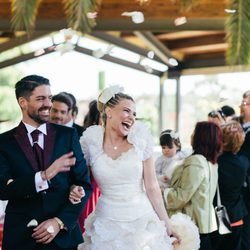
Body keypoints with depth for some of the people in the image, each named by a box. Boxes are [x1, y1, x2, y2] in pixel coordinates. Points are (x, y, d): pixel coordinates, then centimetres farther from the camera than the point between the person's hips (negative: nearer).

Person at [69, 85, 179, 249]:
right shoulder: (91, 140, -4)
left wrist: (167, 223, 0)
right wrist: (74, 190, -12)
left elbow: (152, 186, -2)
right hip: (107, 225, 0)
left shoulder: (140, 138, -5)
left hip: (142, 221, 0)